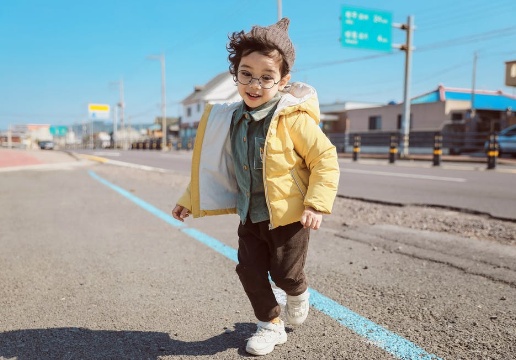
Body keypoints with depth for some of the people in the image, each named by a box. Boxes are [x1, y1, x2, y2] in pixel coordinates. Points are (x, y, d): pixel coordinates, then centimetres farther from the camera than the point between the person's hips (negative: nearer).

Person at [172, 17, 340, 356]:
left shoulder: (294, 119, -18)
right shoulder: (231, 120, 0)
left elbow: (325, 159, -13)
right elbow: (213, 166, 10)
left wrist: (317, 204, -19)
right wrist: (190, 200, 12)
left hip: (288, 217, -5)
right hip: (250, 217, 6)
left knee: (284, 273, 5)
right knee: (250, 271, 7)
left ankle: (298, 293, 42)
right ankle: (271, 325, 29)